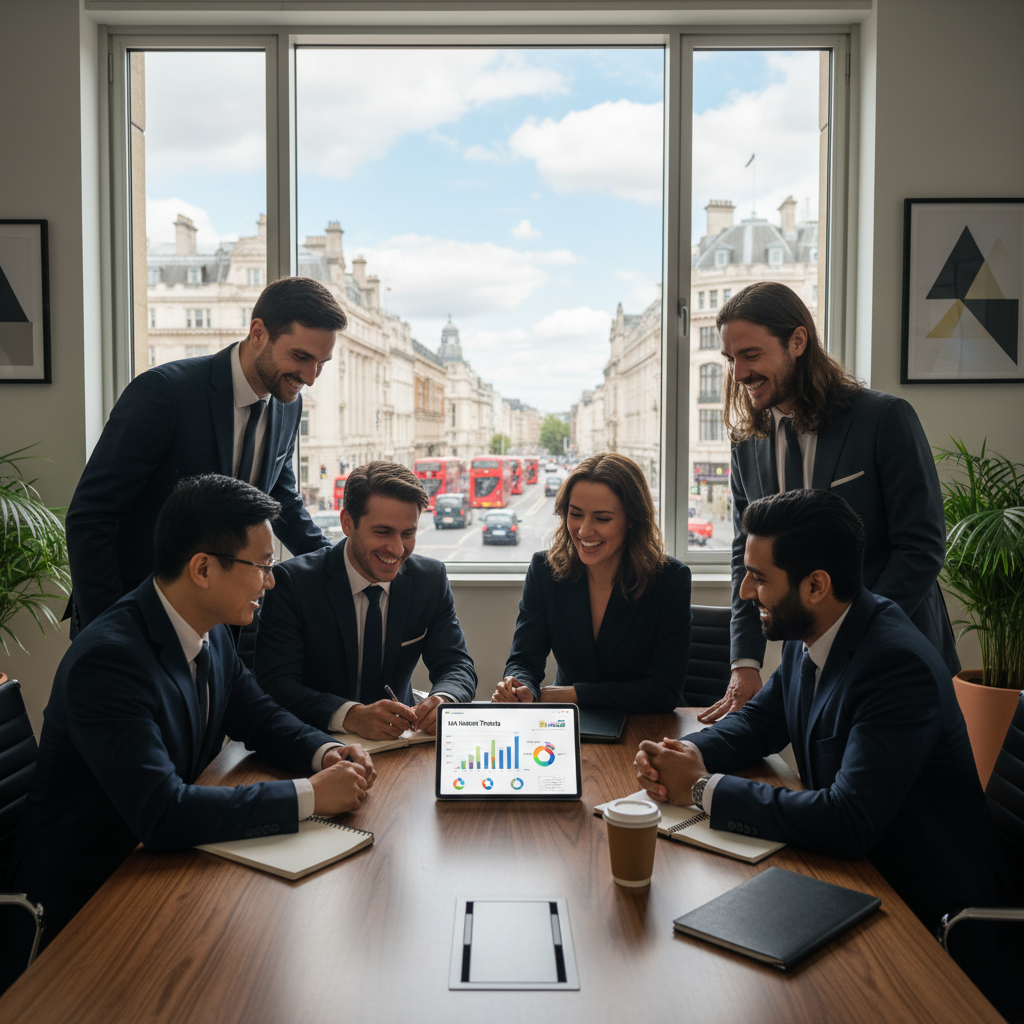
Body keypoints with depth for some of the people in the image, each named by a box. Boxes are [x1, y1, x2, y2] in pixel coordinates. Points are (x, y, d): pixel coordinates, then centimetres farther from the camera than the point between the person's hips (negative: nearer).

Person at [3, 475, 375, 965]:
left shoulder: (210, 631, -2)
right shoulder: (108, 659, -29)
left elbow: (258, 717, 11)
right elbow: (161, 814, -36)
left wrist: (325, 753, -10)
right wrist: (309, 795, -31)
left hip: (159, 858, 8)